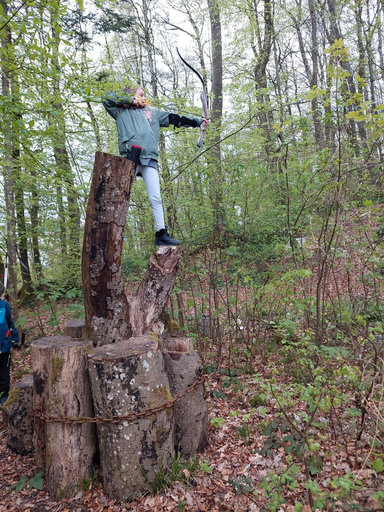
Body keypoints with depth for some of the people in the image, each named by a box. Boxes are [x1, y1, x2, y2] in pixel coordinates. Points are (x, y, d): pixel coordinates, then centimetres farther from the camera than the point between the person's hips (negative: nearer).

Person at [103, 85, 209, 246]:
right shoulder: (121, 112, 19)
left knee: (156, 198, -2)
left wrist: (198, 121, 20)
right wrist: (130, 100, 10)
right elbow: (107, 98, 10)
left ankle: (161, 234, 1)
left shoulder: (152, 112, 27)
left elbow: (174, 118, 24)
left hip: (149, 159, 3)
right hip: (130, 158, -3)